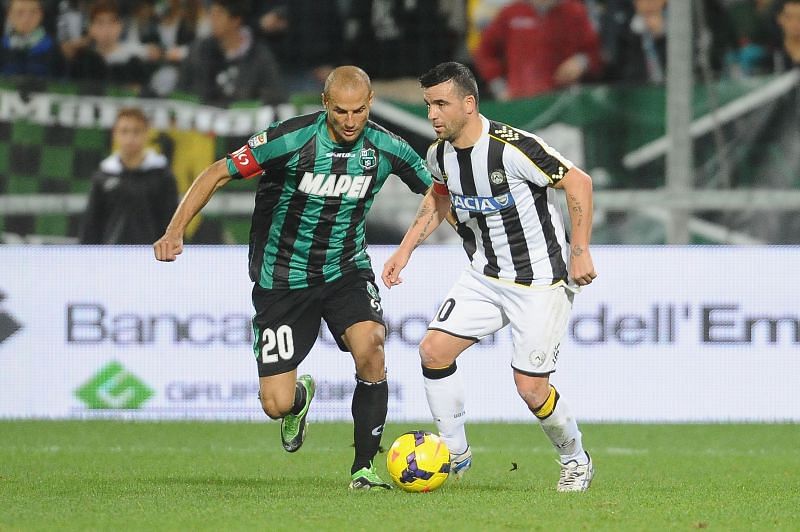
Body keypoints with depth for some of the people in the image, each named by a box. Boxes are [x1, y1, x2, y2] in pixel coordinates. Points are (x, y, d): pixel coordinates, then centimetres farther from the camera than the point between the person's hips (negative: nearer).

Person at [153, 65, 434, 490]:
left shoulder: (386, 148, -10)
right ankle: (300, 396, 37)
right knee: (276, 405, -6)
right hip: (282, 277, -2)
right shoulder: (291, 140, -20)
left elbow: (437, 191, 8)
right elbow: (218, 174, -14)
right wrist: (176, 230, -24)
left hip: (346, 270, 2)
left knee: (369, 348, -29)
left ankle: (363, 467, -10)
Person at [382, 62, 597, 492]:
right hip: (484, 275, 7)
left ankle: (576, 462, 21)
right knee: (433, 350, -7)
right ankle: (455, 453, 10)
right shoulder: (440, 154, -4)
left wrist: (579, 252, -17)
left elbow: (578, 182, -17)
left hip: (541, 281, -7)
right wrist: (405, 250, 11)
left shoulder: (513, 148, -26)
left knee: (530, 388, -7)